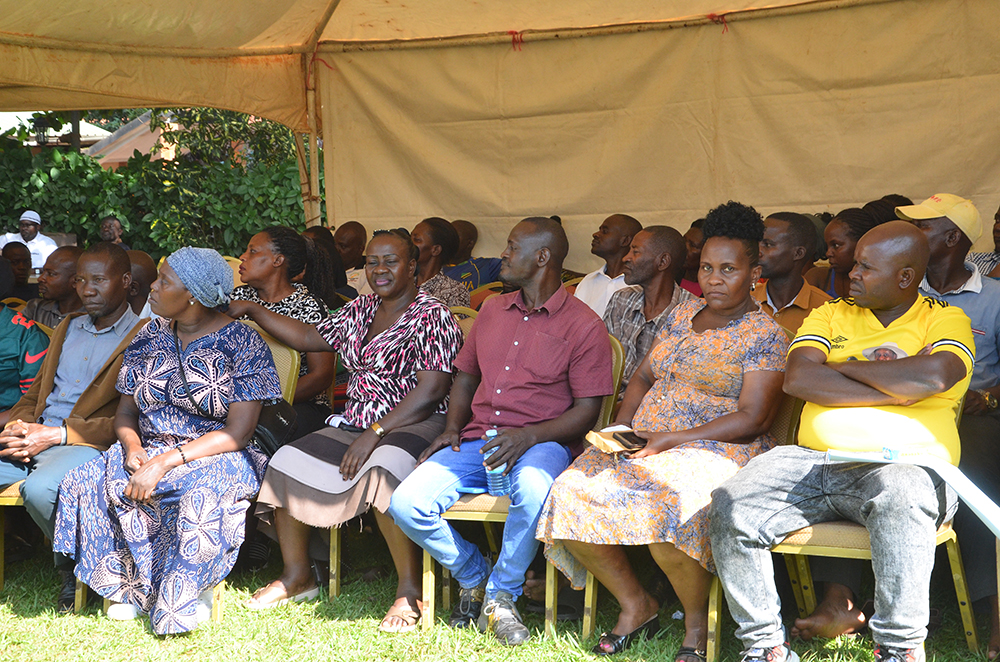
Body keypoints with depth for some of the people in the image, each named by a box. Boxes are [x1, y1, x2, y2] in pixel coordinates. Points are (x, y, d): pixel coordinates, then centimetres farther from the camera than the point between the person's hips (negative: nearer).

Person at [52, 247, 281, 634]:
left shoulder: (240, 342, -7)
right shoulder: (150, 337, 12)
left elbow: (238, 432, -14)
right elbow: (125, 412, 14)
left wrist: (165, 462, -23)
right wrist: (132, 447, -11)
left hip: (214, 456, -5)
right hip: (150, 452, 5)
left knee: (203, 493, -39)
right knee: (85, 483, -24)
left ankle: (178, 600, -17)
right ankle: (129, 586, -10)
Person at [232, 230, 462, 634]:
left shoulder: (432, 317, -8)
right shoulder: (361, 310, 16)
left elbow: (431, 392, -17)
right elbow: (309, 338, 26)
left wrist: (374, 434, -21)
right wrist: (252, 311, 19)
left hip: (414, 426, -8)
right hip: (356, 426, 8)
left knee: (382, 470, -39)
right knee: (287, 463, -10)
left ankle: (410, 589, -27)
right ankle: (297, 577, 6)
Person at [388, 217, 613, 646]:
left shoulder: (583, 325, -1)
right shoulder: (492, 310, 18)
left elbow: (587, 410, -5)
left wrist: (529, 436, -21)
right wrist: (453, 428, 5)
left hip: (542, 442, -5)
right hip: (476, 440, 5)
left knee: (533, 488, -42)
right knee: (405, 504, -20)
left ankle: (500, 597, -17)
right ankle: (474, 576, 8)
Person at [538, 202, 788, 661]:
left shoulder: (764, 335, -4)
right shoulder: (682, 316, 17)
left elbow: (751, 419, -12)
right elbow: (643, 377, 23)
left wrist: (668, 440, -16)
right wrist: (621, 429, 3)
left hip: (715, 450, -6)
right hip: (645, 445, 7)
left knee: (671, 514, -38)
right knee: (573, 495, -18)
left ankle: (696, 623, -9)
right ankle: (635, 604, 2)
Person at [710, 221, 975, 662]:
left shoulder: (946, 320, 9)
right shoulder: (830, 315, 18)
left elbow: (935, 375, -16)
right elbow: (798, 379, -1)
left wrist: (844, 366, -4)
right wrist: (896, 389, -6)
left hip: (903, 464, -3)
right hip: (812, 461, 4)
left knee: (900, 495, -40)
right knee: (731, 504, -22)